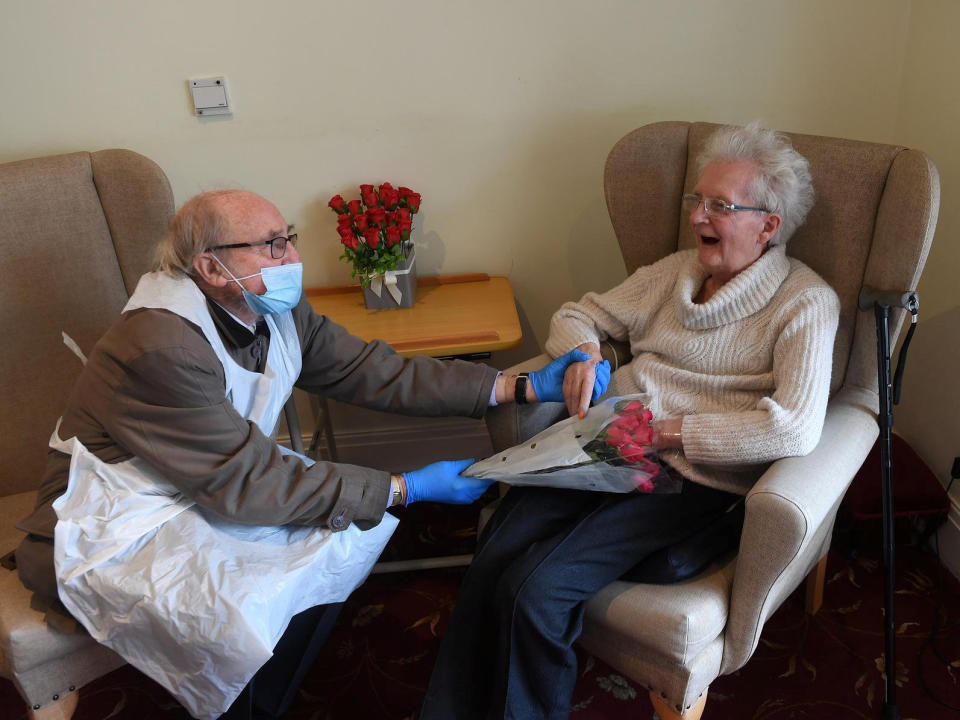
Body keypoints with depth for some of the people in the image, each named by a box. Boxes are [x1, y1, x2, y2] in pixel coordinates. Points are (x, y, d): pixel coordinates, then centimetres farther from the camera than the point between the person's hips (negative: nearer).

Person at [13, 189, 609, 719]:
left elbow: (381, 373, -7)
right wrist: (408, 489, -26)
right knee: (243, 614, -31)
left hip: (213, 496, 9)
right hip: (111, 535, -8)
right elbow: (249, 481, -28)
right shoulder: (161, 349, -30)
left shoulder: (279, 315, -5)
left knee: (352, 525, -2)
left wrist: (524, 387, -13)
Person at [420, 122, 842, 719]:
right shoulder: (676, 270, 17)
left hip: (689, 475, -5)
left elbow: (796, 429, -16)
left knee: (535, 590, -24)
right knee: (491, 563, -20)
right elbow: (577, 315, 24)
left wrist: (669, 432, -14)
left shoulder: (807, 303, -1)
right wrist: (583, 350, -1)